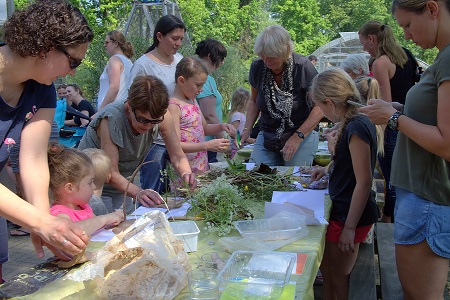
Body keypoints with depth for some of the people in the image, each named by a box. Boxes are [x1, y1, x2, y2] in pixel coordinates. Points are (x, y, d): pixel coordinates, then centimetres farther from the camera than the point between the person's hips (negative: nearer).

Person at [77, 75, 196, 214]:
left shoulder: (161, 117, -17)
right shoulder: (111, 119, -31)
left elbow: (177, 157, -14)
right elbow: (111, 173, -31)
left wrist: (186, 173, -36)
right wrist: (138, 192, -47)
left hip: (123, 185, 5)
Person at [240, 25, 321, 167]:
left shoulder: (302, 67, -17)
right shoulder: (257, 67, -4)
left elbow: (320, 106, -14)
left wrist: (297, 137, -18)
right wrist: (247, 130, -2)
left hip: (303, 134, -3)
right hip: (267, 136, 4)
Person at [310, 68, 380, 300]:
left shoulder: (355, 128, -24)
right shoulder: (358, 122, 5)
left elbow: (364, 182, -25)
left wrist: (350, 228, -22)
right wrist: (329, 169, 20)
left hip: (350, 215, -9)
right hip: (342, 209, 9)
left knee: (338, 277, 8)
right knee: (326, 268, 21)